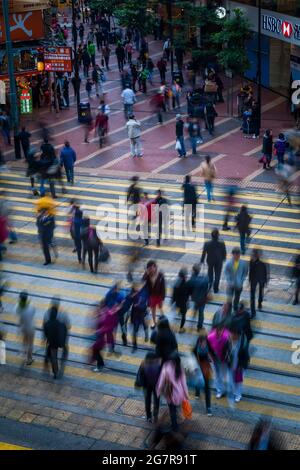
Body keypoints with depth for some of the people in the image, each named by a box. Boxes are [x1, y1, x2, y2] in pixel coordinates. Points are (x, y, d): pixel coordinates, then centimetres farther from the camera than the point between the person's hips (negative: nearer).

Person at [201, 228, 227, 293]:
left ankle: (209, 285, 44)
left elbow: (204, 253, -15)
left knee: (210, 272, 29)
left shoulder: (207, 244, -28)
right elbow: (224, 253, -11)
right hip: (219, 261, -1)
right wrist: (223, 258, 10)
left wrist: (202, 261, 2)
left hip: (210, 260, 1)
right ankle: (215, 288, 28)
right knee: (217, 274, 19)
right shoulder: (222, 244, -27)